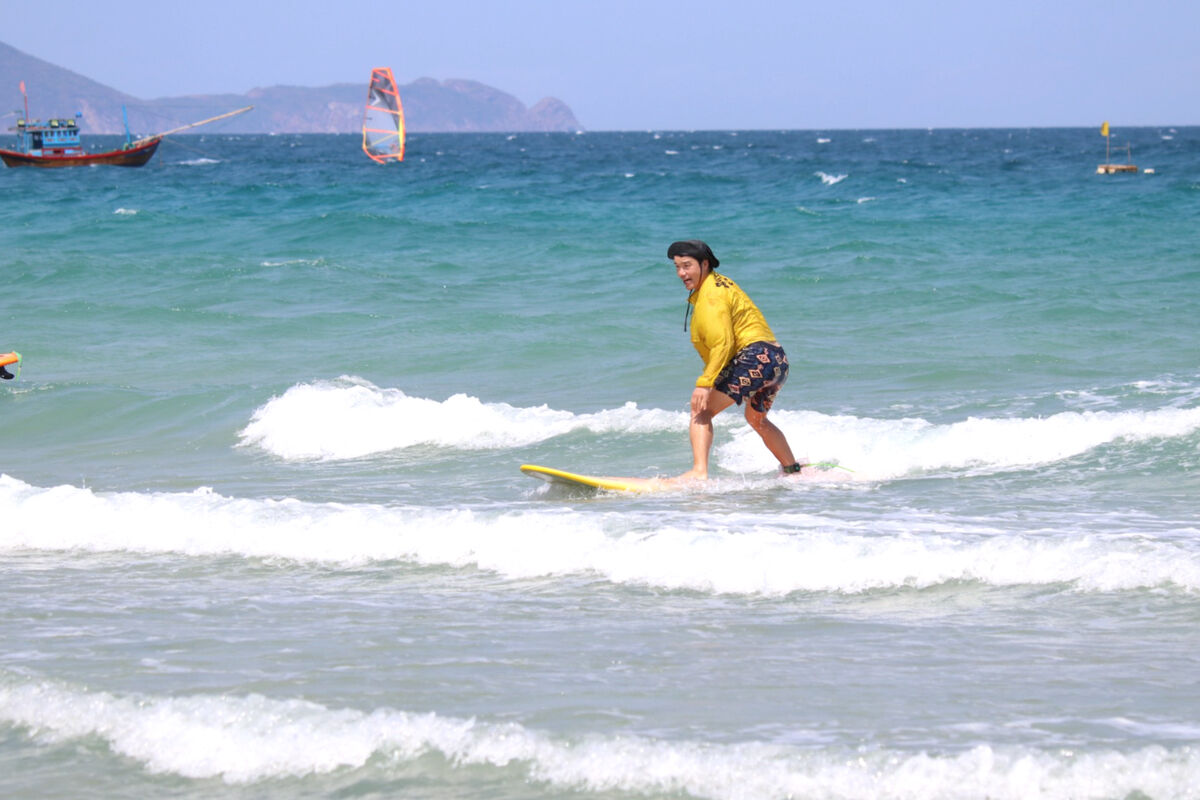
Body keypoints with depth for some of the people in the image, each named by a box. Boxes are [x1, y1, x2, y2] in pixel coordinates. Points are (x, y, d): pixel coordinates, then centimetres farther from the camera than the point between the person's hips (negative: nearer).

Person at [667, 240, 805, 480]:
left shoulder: (711, 295, -10)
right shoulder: (720, 284, 22)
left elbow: (723, 343, -21)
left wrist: (705, 383, -25)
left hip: (755, 358, -11)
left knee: (701, 409, -15)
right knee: (756, 418, 33)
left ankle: (699, 472, -31)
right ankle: (793, 470, 46)